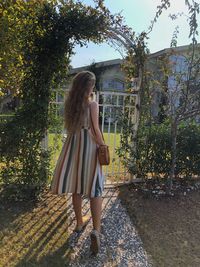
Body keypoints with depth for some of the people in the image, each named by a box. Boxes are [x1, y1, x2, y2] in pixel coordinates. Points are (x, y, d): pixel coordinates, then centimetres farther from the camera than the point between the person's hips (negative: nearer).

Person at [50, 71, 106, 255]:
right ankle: (96, 229, -7)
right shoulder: (93, 104, -11)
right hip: (89, 146, -5)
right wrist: (103, 147, 0)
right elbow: (95, 130, -10)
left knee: (76, 186, 15)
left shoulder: (69, 103, 3)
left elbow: (69, 126, 8)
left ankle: (80, 221, 32)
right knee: (94, 187, 2)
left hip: (73, 145, 5)